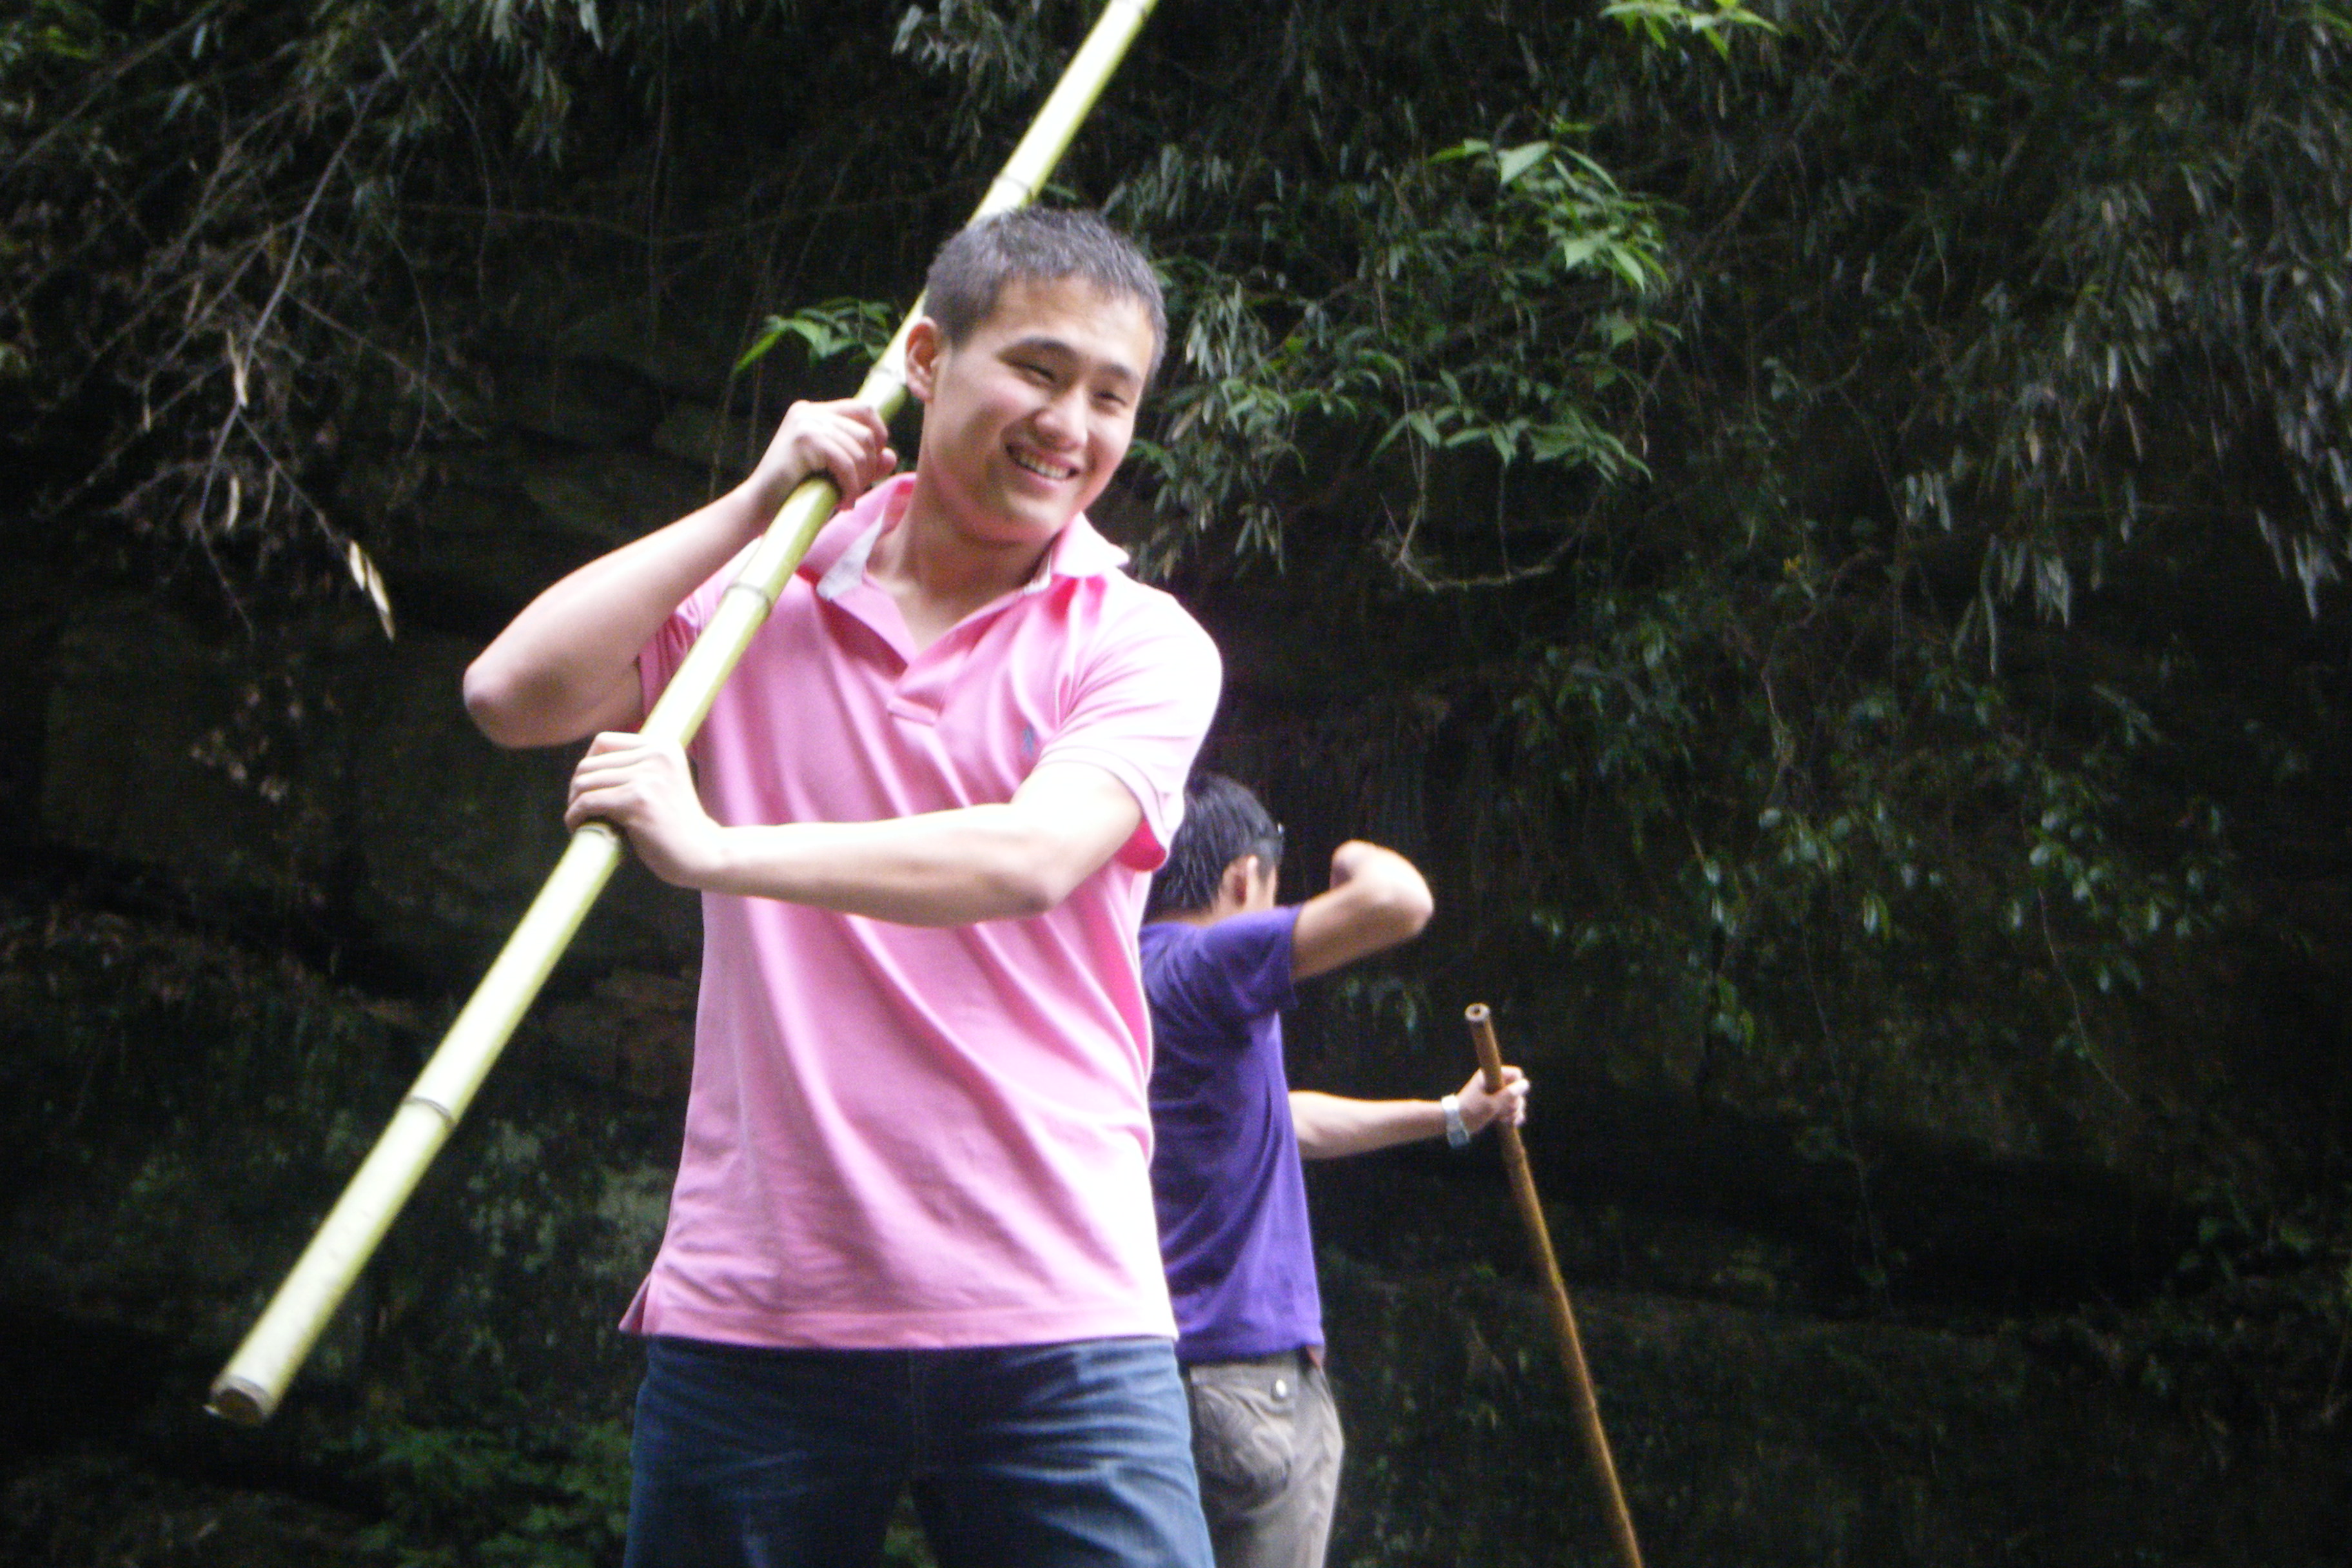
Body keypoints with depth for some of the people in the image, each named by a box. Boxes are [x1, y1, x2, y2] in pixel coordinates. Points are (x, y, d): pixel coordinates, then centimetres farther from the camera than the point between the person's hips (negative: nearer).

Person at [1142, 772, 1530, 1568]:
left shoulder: (1143, 979, 17)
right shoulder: (1198, 967, -13)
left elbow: (1290, 1121, 30)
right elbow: (1400, 901, -25)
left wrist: (1451, 1115, 37)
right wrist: (1361, 859, 0)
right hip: (1246, 1374, -9)